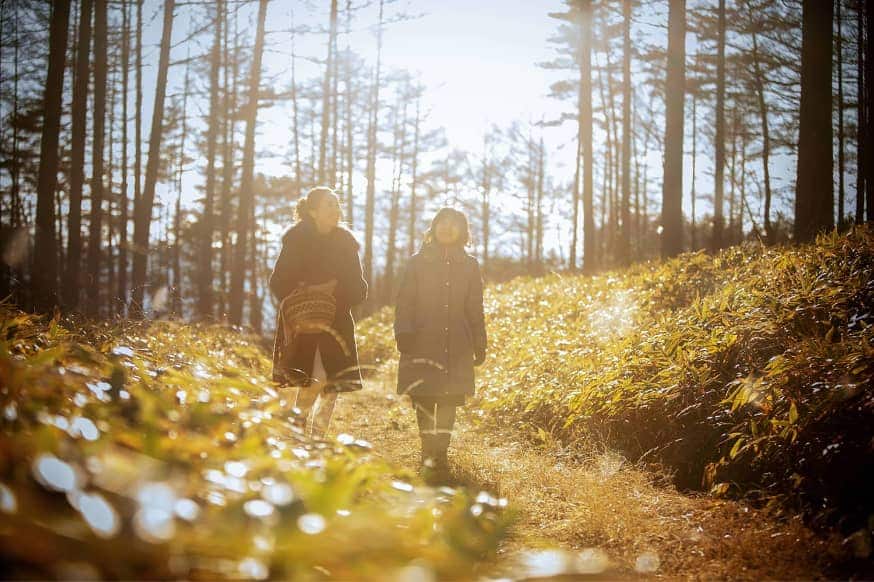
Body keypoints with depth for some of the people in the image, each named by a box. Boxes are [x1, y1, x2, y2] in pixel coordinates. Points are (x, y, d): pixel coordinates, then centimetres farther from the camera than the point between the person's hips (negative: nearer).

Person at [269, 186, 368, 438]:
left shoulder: (346, 242, 9)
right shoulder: (297, 240, -1)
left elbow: (358, 289, 8)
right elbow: (279, 283, -4)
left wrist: (335, 291, -9)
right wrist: (308, 294, -16)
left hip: (336, 322, 4)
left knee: (333, 385, -1)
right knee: (315, 381, -15)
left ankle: (317, 439, 11)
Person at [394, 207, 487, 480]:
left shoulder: (470, 266, 12)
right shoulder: (418, 262, 7)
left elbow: (475, 310, 15)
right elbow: (404, 303, 3)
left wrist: (479, 344, 10)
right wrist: (403, 333, -10)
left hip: (456, 346, 2)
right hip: (423, 342, -1)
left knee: (449, 399, -2)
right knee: (424, 397, -7)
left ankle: (440, 455, 4)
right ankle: (428, 453, 2)